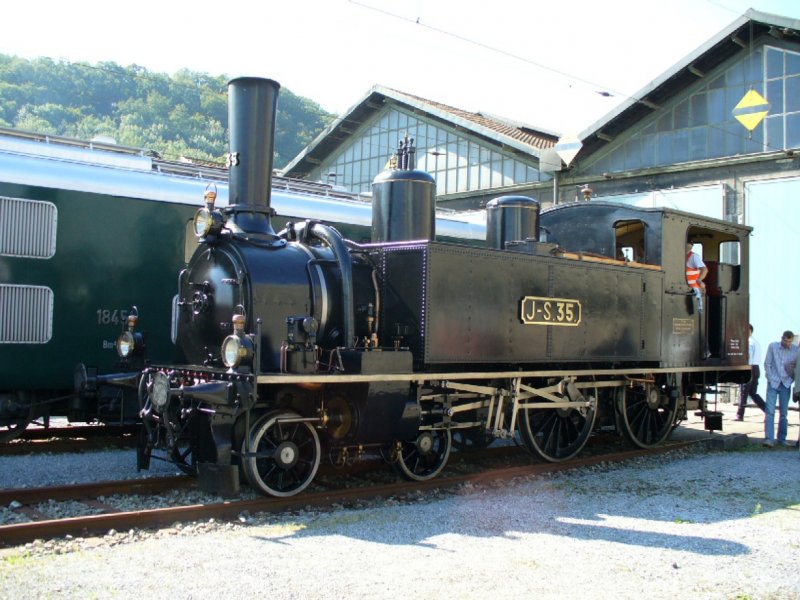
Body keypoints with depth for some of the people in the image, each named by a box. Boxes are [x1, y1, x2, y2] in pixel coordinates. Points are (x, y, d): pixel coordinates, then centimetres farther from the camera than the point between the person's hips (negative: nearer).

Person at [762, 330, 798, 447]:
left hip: (786, 384, 2)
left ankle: (782, 439, 16)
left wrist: (792, 379, -1)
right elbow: (767, 364, 2)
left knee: (784, 413, 6)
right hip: (773, 383, -2)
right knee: (770, 411, -9)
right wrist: (770, 379, -4)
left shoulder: (795, 350, 1)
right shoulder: (772, 346, -1)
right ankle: (769, 439, -12)